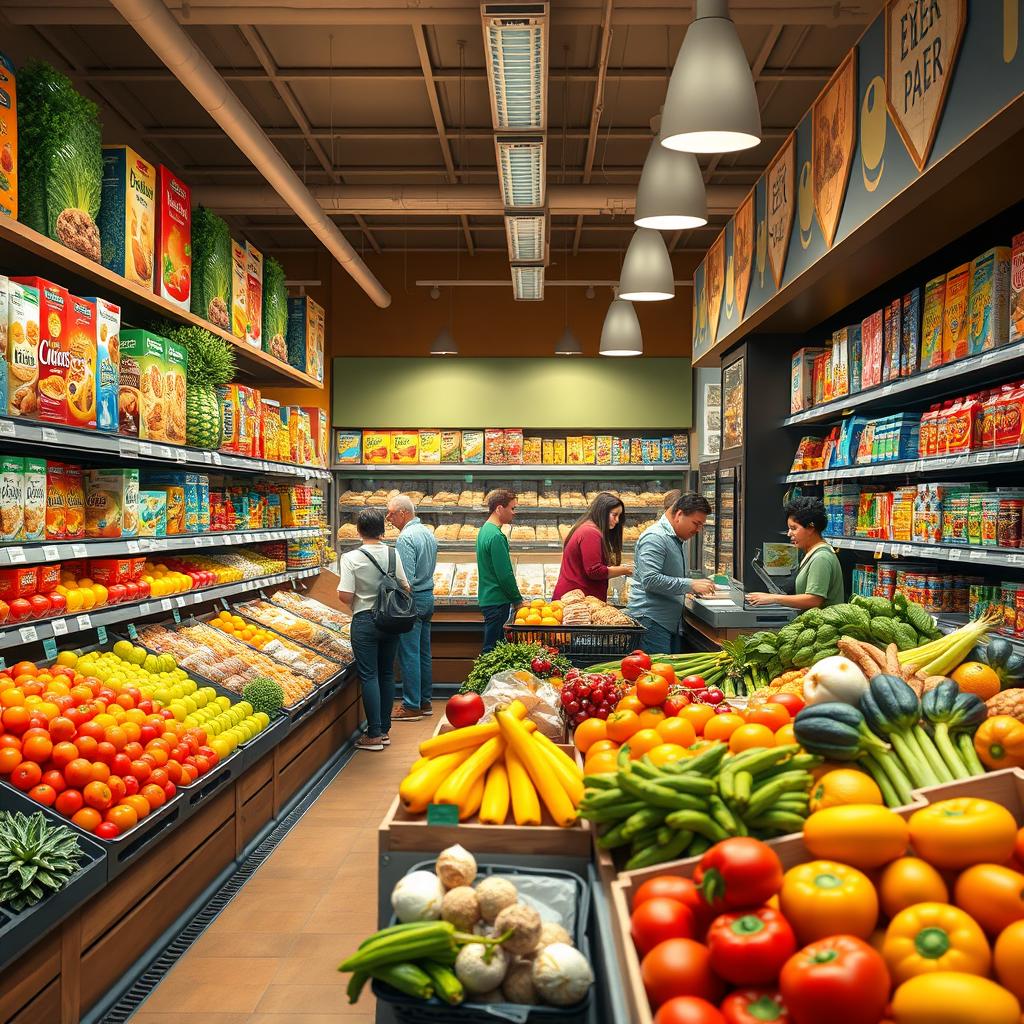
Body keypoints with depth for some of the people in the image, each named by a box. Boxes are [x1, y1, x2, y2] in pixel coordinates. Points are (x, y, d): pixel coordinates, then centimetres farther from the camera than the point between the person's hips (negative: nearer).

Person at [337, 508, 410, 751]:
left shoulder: (351, 558, -13)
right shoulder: (393, 554, -2)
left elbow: (345, 597, -17)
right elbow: (405, 588, 3)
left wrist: (353, 607, 5)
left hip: (365, 621, -4)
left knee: (369, 676, 2)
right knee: (387, 673, 14)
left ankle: (374, 735, 5)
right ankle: (385, 729, 22)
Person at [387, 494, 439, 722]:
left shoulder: (406, 538, -17)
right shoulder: (429, 534, 12)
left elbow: (406, 579, -21)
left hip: (412, 600, -9)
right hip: (428, 596, 9)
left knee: (409, 654, -3)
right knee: (423, 652, 14)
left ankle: (411, 706, 2)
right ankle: (424, 701, 20)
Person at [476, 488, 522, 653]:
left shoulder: (485, 530, 13)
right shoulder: (496, 536, -19)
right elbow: (505, 575, -20)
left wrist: (515, 598, 19)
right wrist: (518, 600, -8)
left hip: (487, 598, 10)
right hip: (497, 601, -10)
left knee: (491, 647, 14)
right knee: (493, 648, -4)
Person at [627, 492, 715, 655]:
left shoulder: (678, 540, 19)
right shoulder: (655, 537, -14)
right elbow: (650, 580, -24)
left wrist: (696, 589, 14)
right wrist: (690, 585, -23)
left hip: (672, 622, 10)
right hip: (651, 620, -10)